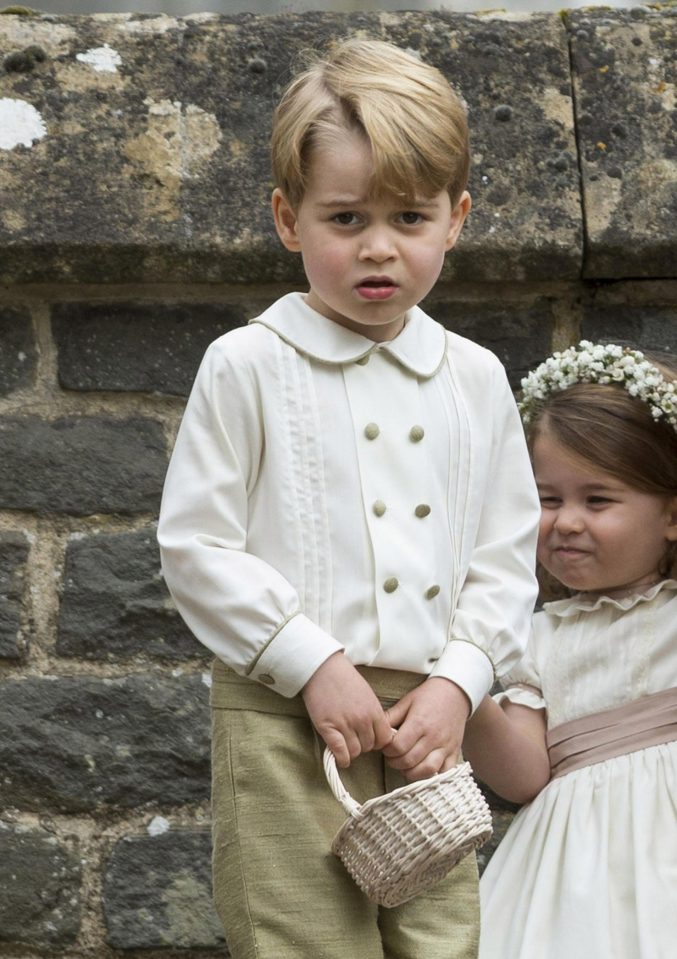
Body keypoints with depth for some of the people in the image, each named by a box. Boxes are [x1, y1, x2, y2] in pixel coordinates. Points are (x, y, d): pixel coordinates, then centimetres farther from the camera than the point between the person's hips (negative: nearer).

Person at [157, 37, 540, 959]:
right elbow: (196, 546, -5)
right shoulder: (248, 366, -2)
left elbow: (506, 559, 11)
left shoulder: (476, 379, 9)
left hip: (427, 720, 4)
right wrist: (314, 665, -11)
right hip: (286, 720, -4)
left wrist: (456, 683, -3)